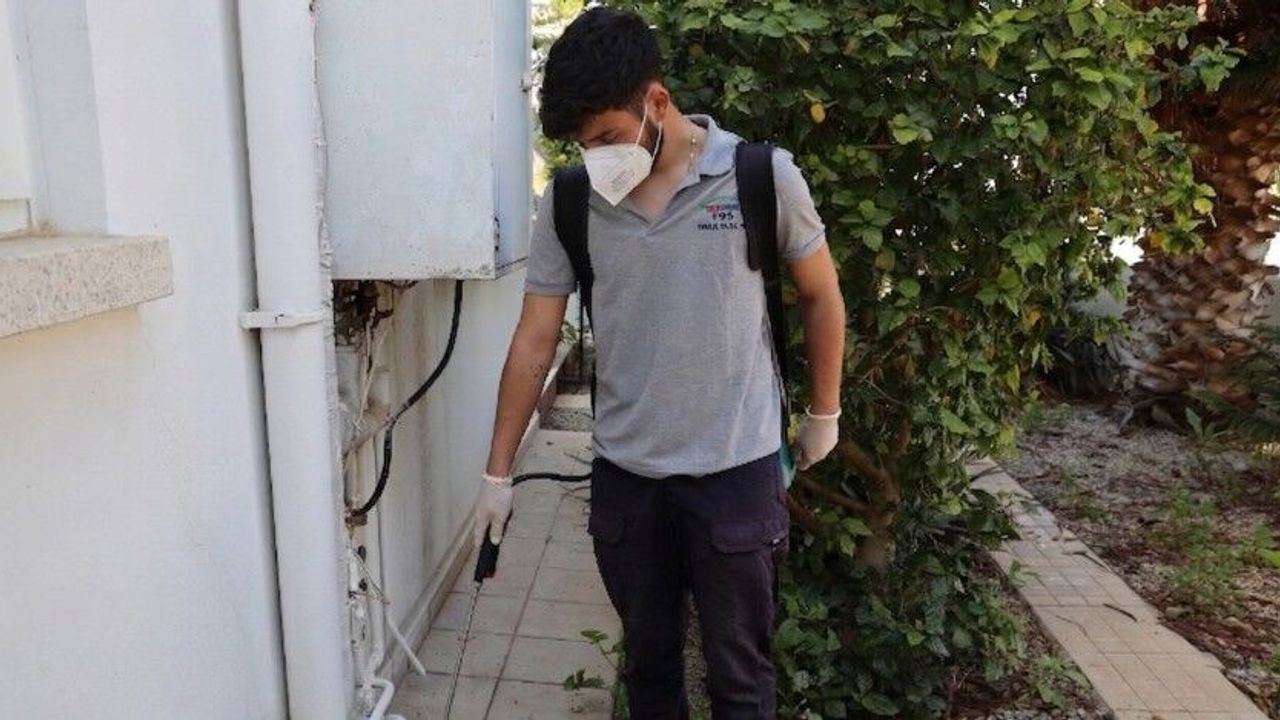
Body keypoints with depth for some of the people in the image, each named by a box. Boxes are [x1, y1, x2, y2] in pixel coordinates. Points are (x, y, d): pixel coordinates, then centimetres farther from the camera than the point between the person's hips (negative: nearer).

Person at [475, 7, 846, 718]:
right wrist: (498, 474, 5)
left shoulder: (763, 178, -10)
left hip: (736, 472, -2)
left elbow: (822, 295, 4)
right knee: (649, 661, 19)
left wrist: (824, 414, 13)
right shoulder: (568, 203, -3)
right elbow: (535, 340, 2)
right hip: (623, 475, 3)